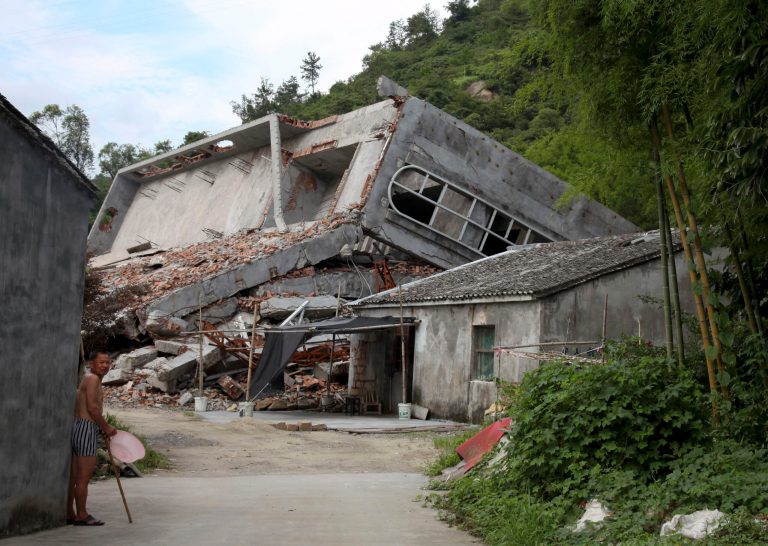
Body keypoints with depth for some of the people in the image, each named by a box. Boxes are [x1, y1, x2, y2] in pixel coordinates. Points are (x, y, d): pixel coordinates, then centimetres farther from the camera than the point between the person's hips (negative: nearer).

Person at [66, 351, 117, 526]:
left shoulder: (89, 380, 21)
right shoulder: (93, 379, -9)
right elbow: (92, 407, -18)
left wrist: (102, 428, 16)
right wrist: (107, 427, -9)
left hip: (77, 427, 10)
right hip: (86, 429, -10)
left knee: (74, 476, 11)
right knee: (84, 476, -6)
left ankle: (69, 514, 15)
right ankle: (81, 515, -3)